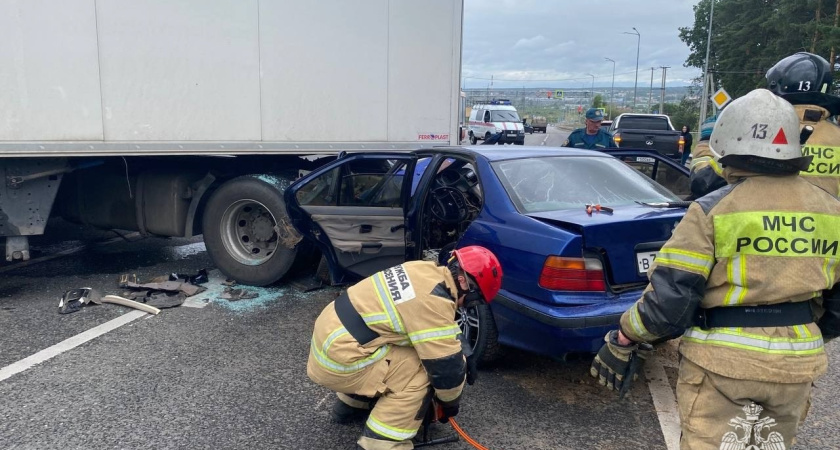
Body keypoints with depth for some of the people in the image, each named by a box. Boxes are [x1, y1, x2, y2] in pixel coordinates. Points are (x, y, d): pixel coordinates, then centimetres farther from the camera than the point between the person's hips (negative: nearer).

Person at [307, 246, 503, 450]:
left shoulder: (424, 271, 6)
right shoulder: (433, 301, -21)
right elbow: (446, 365, -13)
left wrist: (462, 358, 21)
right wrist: (450, 404, 5)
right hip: (338, 359, -9)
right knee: (421, 371, -10)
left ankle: (350, 405, 31)